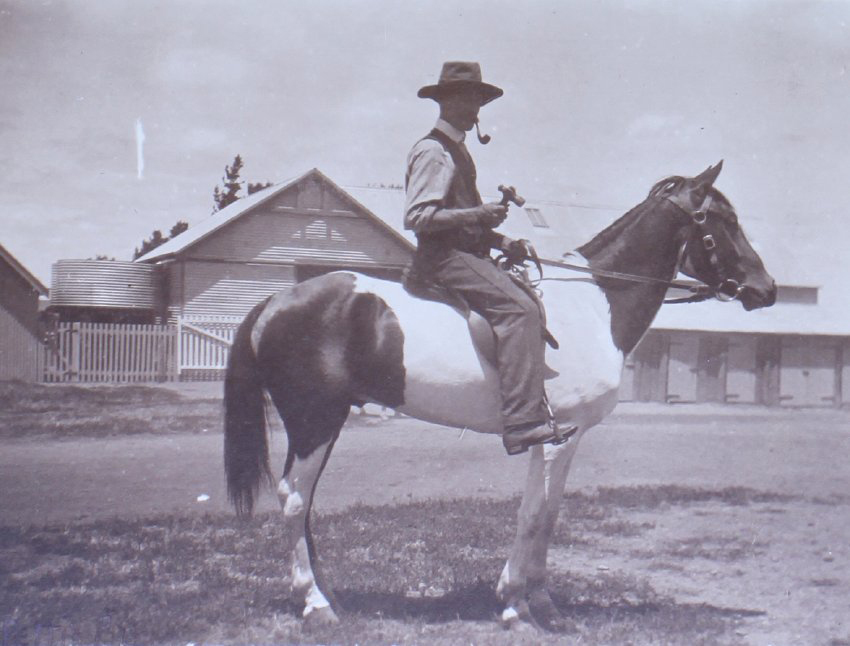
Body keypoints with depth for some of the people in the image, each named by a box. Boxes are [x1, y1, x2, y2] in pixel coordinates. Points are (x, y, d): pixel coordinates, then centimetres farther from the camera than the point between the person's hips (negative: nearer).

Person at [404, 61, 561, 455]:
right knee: (517, 308, -25)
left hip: (466, 253, 10)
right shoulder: (432, 151, -9)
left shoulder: (457, 151, 22)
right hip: (443, 257, -10)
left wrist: (502, 241, 13)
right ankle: (523, 422, -31)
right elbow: (417, 217, -18)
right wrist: (477, 215, -20)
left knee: (529, 301, 7)